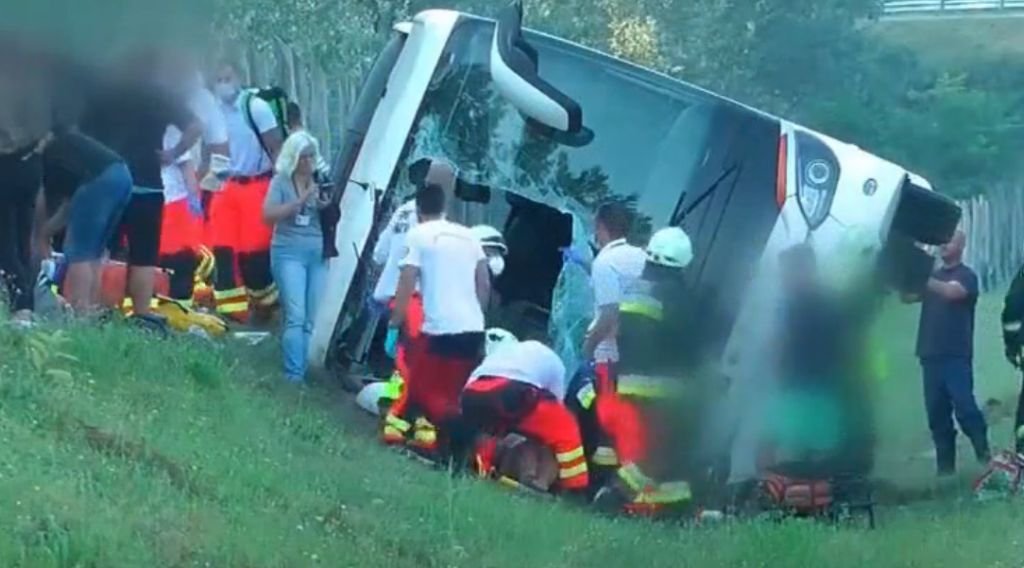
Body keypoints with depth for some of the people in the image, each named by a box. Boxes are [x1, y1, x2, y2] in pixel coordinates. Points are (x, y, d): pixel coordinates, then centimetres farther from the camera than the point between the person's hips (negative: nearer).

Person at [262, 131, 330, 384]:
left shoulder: (320, 182, 9)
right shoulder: (281, 181, 1)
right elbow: (268, 215, -10)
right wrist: (301, 200, -16)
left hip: (318, 255, 4)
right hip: (289, 253, -4)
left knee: (311, 320, 2)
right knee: (296, 316, -14)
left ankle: (304, 372, 5)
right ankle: (293, 374, -16)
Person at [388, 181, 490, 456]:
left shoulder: (418, 235, -1)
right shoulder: (468, 235, 14)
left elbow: (406, 286, -7)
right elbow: (485, 284, 15)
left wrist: (394, 327, -4)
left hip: (440, 329, -6)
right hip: (473, 328, 6)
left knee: (422, 390, 2)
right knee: (453, 395, 15)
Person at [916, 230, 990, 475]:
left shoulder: (966, 276, 1)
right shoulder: (933, 277, 19)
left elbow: (951, 292, -19)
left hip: (956, 356, -6)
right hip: (931, 355, 6)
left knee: (965, 408, -14)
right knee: (937, 414, 3)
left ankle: (985, 459, -11)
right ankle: (945, 467, 6)